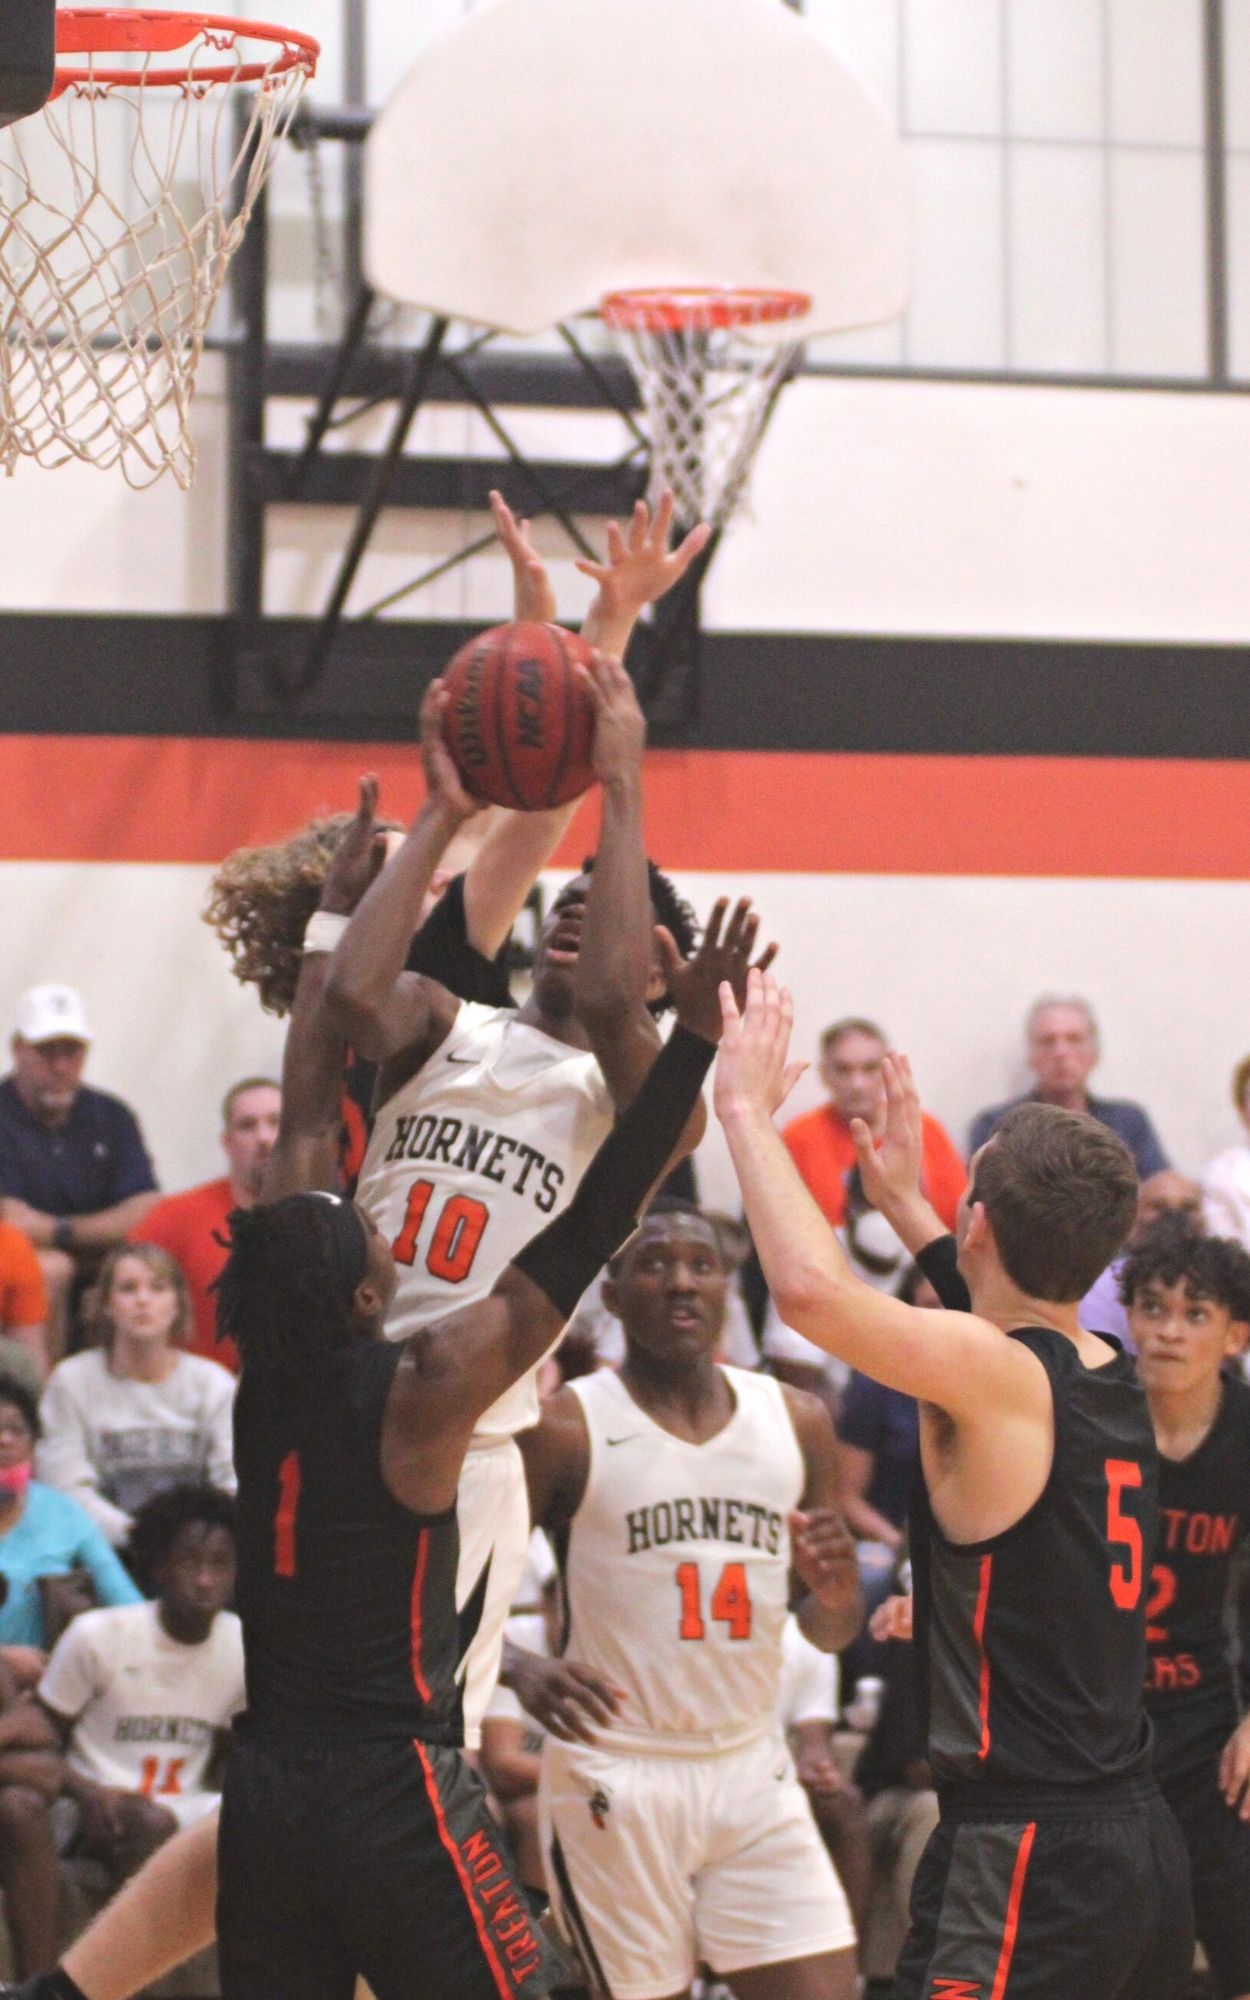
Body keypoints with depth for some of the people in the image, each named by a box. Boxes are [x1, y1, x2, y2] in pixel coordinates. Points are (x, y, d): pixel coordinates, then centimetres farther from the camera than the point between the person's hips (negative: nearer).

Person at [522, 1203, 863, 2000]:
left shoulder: (795, 1421, 8)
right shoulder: (565, 1429, -6)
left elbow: (831, 1634, 16)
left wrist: (835, 1596, -7)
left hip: (752, 1770, 4)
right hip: (614, 1779, -4)